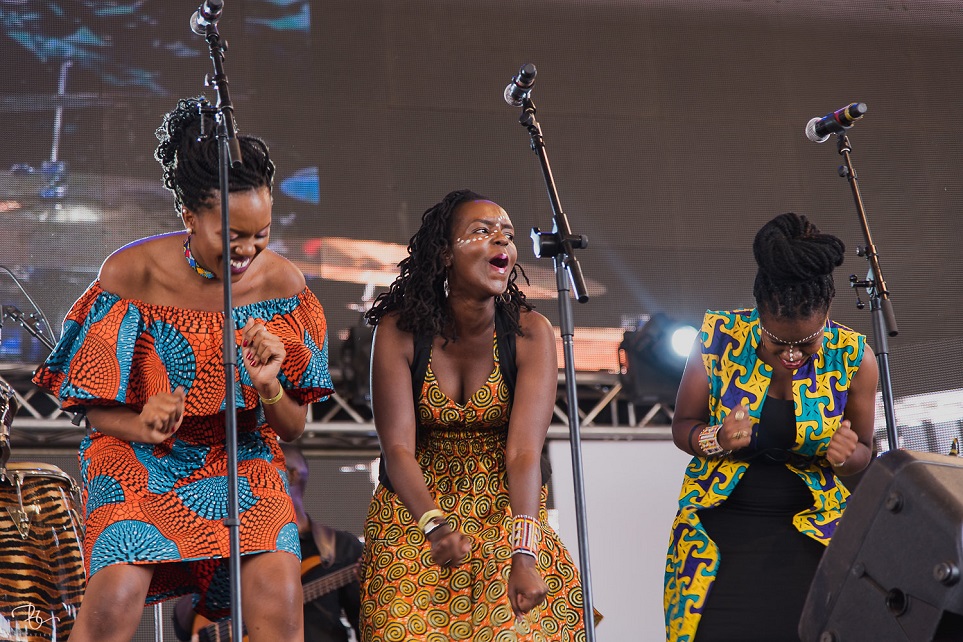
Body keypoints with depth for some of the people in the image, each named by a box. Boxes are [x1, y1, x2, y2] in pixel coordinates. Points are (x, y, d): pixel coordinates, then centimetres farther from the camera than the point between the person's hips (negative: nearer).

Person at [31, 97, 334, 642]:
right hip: (141, 458, -1)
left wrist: (268, 385, -20)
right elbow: (97, 410, -3)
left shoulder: (283, 282, -4)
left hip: (242, 460, 2)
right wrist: (140, 425, -25)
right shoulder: (131, 274, -10)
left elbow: (294, 428, 2)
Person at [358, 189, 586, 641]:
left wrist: (524, 554, -35)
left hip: (506, 512, 0)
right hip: (417, 509, 0)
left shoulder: (530, 333, -12)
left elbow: (525, 452, -22)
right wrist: (436, 525, -36)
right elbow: (398, 447, -18)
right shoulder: (399, 331, -12)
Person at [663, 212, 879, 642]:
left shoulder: (853, 357, -8)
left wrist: (846, 454, -17)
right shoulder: (719, 338, -10)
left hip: (809, 528, 0)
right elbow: (682, 427, 2)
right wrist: (716, 440, -21)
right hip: (720, 522, 0)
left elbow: (863, 452, 7)